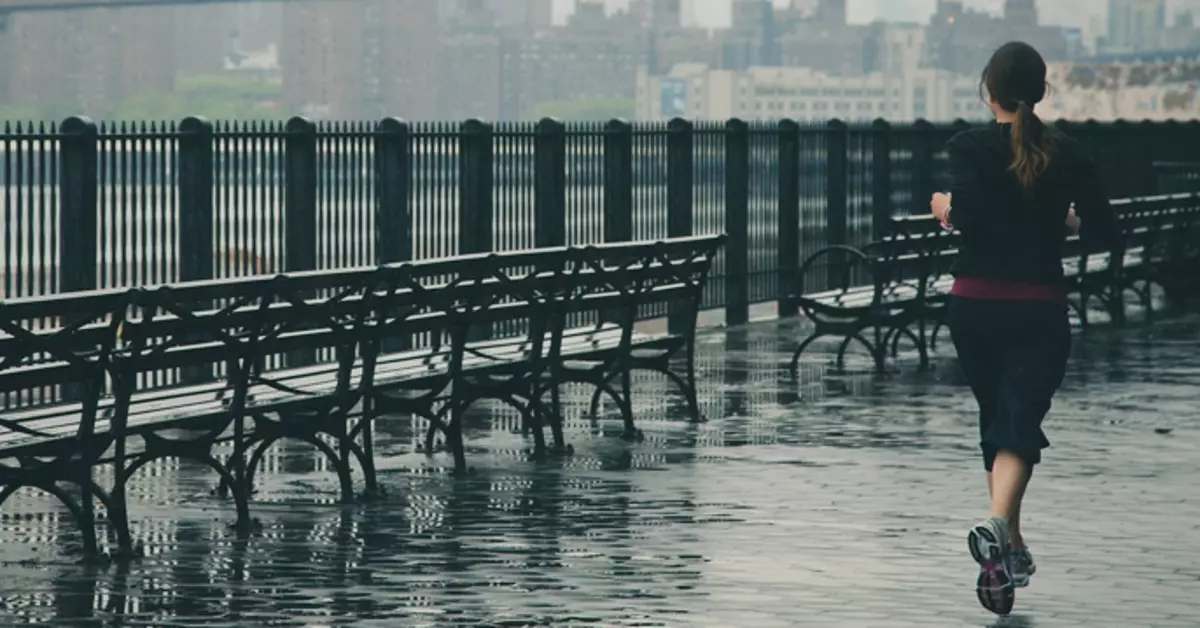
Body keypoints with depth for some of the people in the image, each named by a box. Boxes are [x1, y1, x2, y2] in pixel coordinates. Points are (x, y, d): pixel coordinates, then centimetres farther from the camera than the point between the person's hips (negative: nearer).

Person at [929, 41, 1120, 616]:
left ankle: (1012, 546, 27)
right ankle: (997, 523, -35)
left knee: (996, 417, 18)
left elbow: (970, 218, -21)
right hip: (1041, 310, -1)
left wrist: (944, 209, 0)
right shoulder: (1068, 154, 0)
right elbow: (1105, 234, -1)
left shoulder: (970, 147, -6)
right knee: (1020, 421, -7)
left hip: (975, 305, 1)